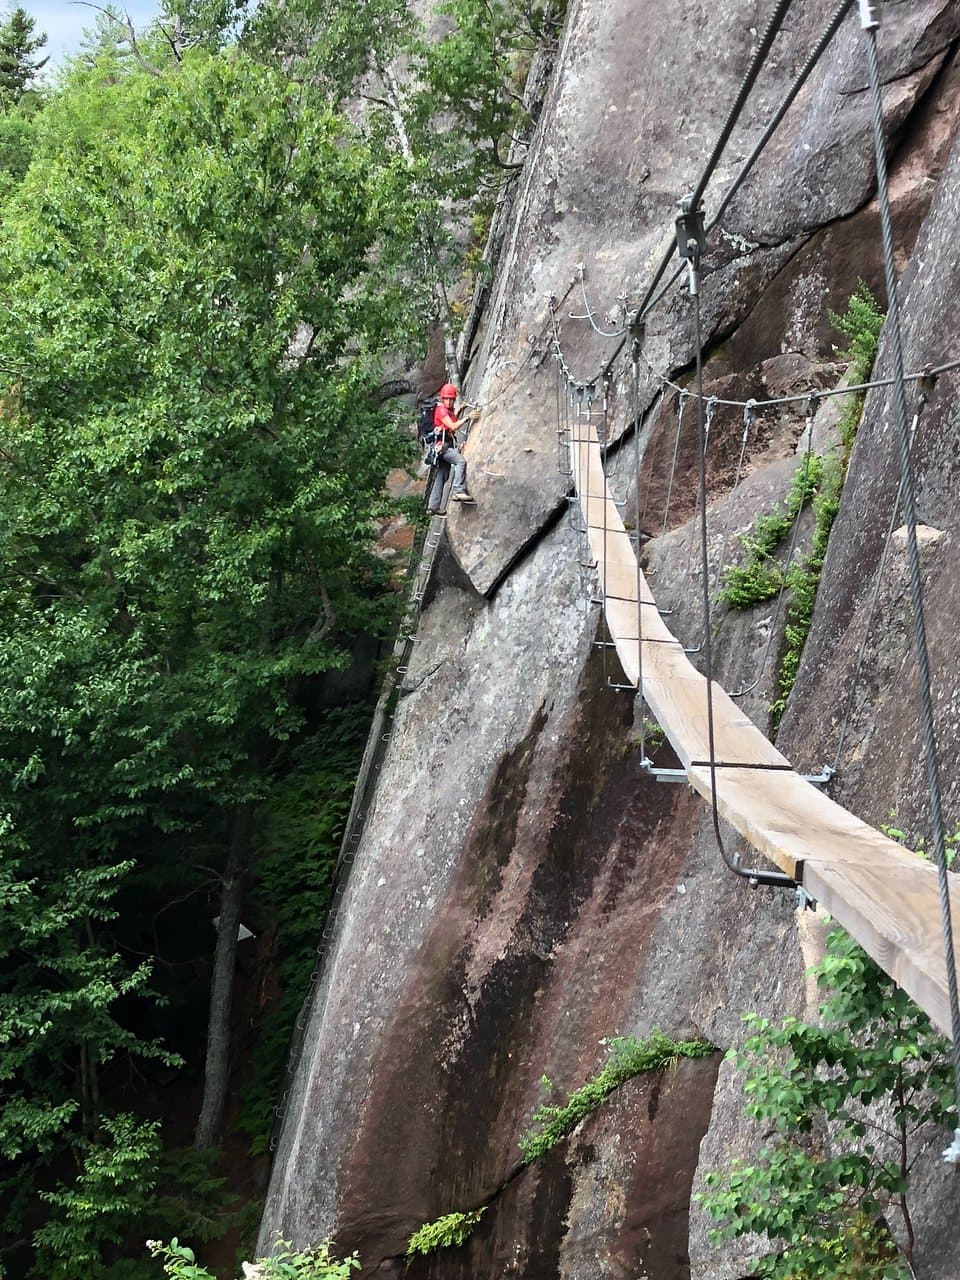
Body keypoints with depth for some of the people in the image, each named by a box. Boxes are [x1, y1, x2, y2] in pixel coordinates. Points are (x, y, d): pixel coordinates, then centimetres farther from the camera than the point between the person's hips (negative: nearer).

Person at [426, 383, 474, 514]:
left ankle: (432, 507, 12)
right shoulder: (441, 409, -7)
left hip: (446, 446, 10)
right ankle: (458, 491, -42)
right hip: (442, 444, -10)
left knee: (440, 478, 10)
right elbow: (453, 426, -17)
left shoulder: (448, 411, 22)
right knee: (461, 461, -30)